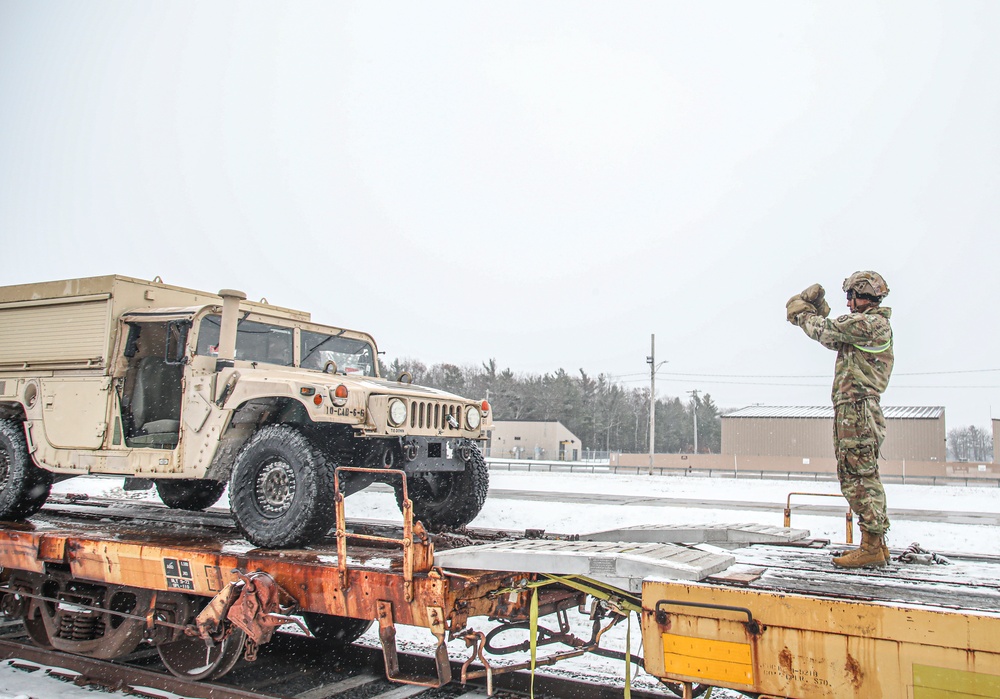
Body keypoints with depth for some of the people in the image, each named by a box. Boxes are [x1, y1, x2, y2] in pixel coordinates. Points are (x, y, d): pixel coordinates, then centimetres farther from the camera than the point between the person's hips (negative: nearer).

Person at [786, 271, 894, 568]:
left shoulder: (866, 323, -12)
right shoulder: (877, 325, 20)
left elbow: (824, 331, -7)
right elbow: (835, 339, 29)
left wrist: (802, 314, 11)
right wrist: (819, 311, 22)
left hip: (857, 410, -10)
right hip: (857, 413, 10)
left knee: (860, 478, -8)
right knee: (861, 478, 13)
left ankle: (872, 547, -5)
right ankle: (875, 544, 18)